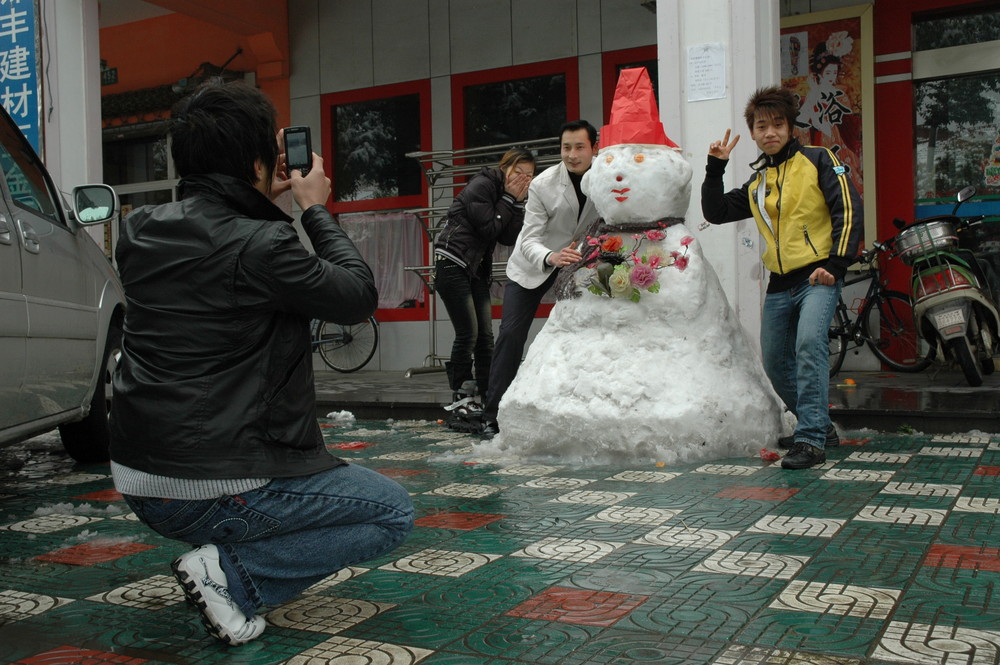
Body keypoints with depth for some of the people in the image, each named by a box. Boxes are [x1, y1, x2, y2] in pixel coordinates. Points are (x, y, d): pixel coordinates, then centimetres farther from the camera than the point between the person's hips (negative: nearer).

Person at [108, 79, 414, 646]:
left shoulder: (140, 230, 2)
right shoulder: (260, 245, -20)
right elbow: (360, 296, -7)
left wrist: (262, 200, 17)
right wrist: (316, 208, 3)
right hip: (217, 492, -8)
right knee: (394, 513, 6)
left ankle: (226, 562, 18)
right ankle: (233, 573, -6)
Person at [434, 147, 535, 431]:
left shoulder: (507, 195, 14)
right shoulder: (481, 185, -9)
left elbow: (509, 238, 3)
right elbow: (488, 228, -16)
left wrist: (518, 203, -4)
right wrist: (509, 200, -10)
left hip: (478, 270, 9)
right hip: (452, 264, -9)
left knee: (486, 337, 3)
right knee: (467, 334, -13)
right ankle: (459, 406, -7)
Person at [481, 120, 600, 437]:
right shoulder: (542, 185, -23)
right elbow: (530, 240, -26)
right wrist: (550, 258, -47)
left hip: (579, 261, 3)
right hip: (533, 265, -3)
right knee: (511, 333, -12)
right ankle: (492, 416, -7)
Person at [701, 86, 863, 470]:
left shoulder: (818, 161, 1)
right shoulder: (756, 184, 17)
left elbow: (849, 211, -7)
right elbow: (715, 213, 15)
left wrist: (836, 263, -16)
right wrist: (715, 168, 5)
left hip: (818, 276, -6)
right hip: (780, 284, 7)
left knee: (810, 343, -28)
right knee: (775, 365, 10)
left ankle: (811, 440, -25)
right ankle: (820, 427, 29)